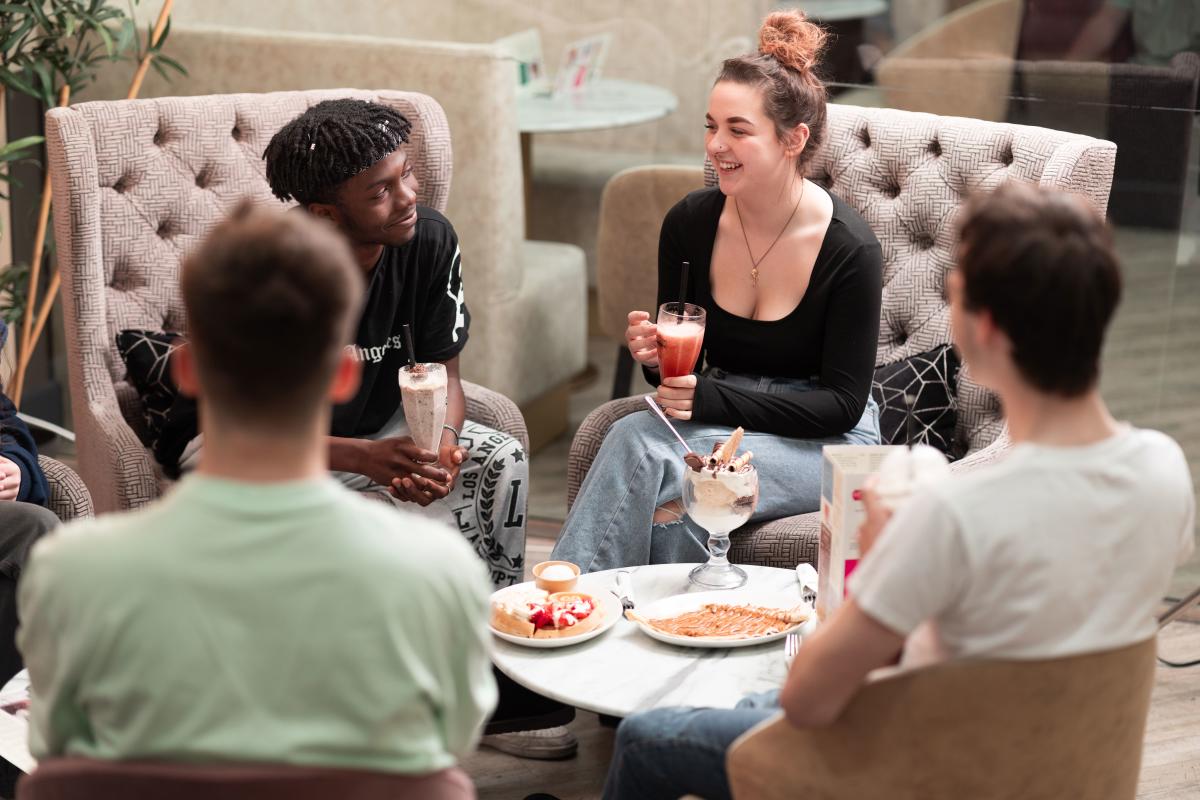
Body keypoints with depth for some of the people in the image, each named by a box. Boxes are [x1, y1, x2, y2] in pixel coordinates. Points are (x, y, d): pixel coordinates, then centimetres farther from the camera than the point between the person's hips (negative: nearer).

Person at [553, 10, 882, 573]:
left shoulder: (850, 251, -16)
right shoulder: (689, 223, -3)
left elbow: (842, 404, -14)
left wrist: (711, 398, -24)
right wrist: (656, 357, -15)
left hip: (826, 443, -4)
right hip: (722, 422, 5)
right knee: (636, 436, -30)